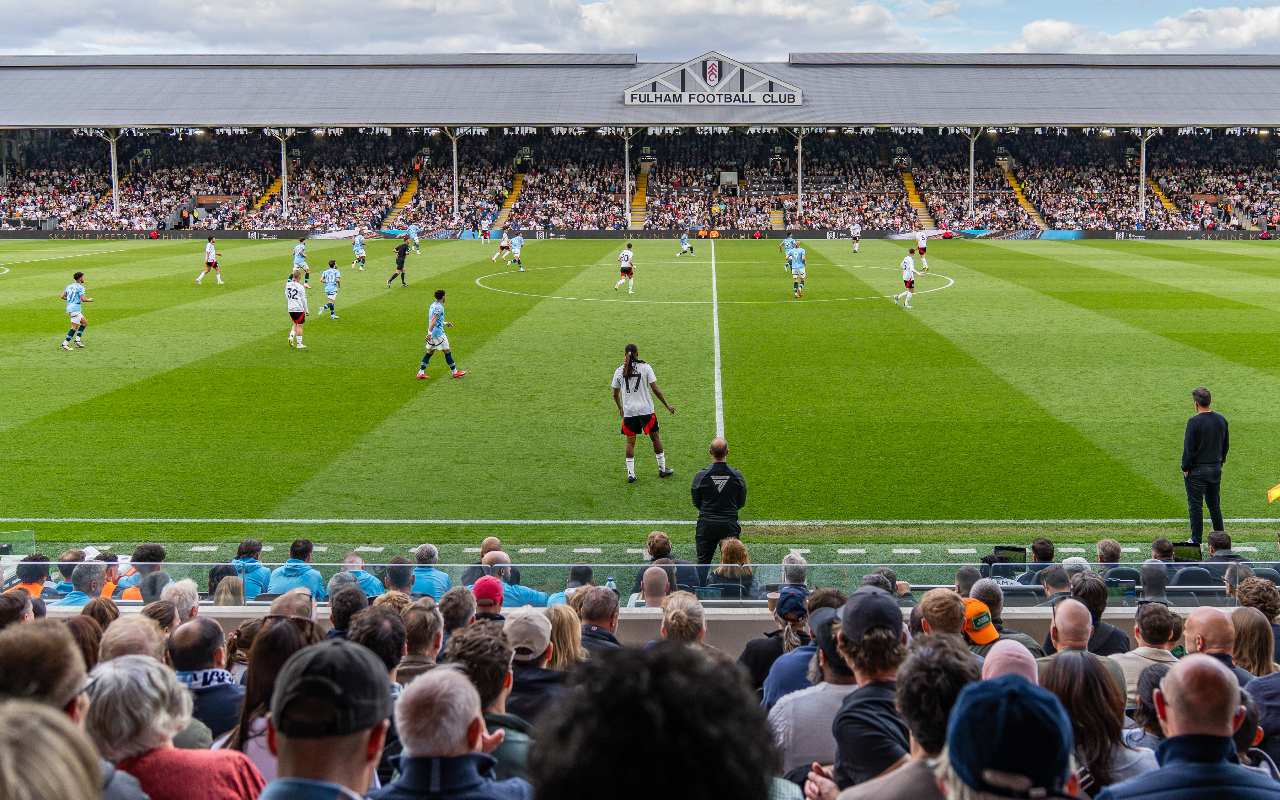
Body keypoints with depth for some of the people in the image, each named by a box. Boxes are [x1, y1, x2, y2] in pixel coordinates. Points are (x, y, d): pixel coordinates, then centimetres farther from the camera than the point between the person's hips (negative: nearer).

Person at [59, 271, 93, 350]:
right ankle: (65, 344, -11)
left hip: (69, 308, 10)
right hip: (75, 309, -10)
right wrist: (90, 300, -1)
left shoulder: (69, 286, 14)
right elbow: (83, 299, -20)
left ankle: (77, 340, 13)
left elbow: (63, 296, 14)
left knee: (84, 322, 17)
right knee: (75, 327, -9)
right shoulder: (80, 287, -12)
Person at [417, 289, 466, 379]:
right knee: (447, 351, 0)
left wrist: (445, 323, 29)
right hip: (438, 333, -9)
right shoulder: (439, 307, -16)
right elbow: (433, 321, -23)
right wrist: (429, 333, -27)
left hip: (433, 333, 9)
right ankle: (455, 372, 7)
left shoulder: (433, 305, 14)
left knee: (430, 352, 10)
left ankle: (421, 373, 6)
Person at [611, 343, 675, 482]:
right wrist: (667, 404, 2)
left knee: (630, 441, 7)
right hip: (646, 409, -2)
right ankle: (662, 469, 21)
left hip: (628, 411, 2)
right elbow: (655, 389, -6)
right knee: (655, 437, 12)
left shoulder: (619, 371, 2)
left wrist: (620, 408, 27)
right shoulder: (645, 367, -5)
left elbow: (615, 394, 10)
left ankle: (630, 474, 3)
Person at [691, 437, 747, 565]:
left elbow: (696, 503, 4)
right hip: (730, 524, 0)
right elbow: (741, 503, 6)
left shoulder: (701, 475, -7)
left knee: (703, 563, 9)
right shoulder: (737, 475, -5)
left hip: (706, 525, 0)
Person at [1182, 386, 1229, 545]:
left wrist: (1185, 468, -6)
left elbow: (1188, 448, -16)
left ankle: (1196, 540, 9)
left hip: (1197, 470, -6)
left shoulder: (1194, 422, -18)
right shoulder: (1221, 420, 2)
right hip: (1216, 469, 6)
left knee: (1196, 506, 3)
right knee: (1214, 504, 17)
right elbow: (1226, 445, 12)